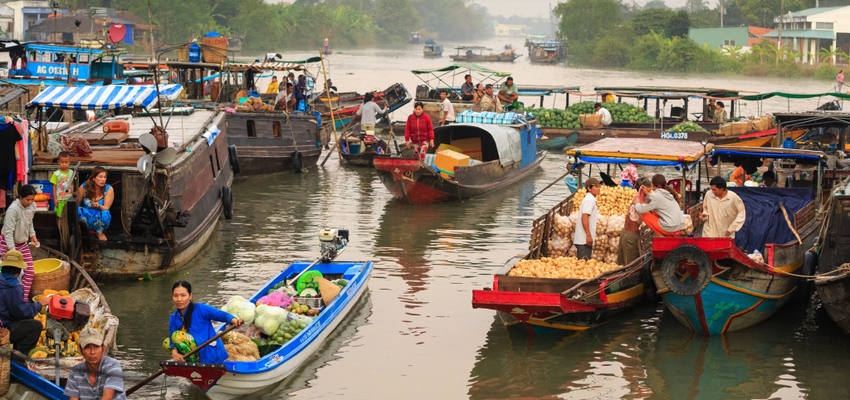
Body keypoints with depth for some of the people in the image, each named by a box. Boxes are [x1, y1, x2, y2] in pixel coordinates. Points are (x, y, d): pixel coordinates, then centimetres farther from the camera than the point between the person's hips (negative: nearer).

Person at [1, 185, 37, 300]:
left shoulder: (32, 206, -3)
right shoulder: (13, 209, -26)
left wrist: (32, 235, 6)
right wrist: (12, 250, -28)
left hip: (22, 243, 7)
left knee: (30, 272, 1)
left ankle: (23, 300, 9)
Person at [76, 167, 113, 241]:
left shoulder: (109, 189, -5)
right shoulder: (84, 187, -3)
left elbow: (106, 208, -13)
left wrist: (99, 206, -32)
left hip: (101, 219, -1)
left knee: (104, 214, -37)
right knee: (78, 210, -32)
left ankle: (100, 232, -2)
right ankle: (98, 233, -13)